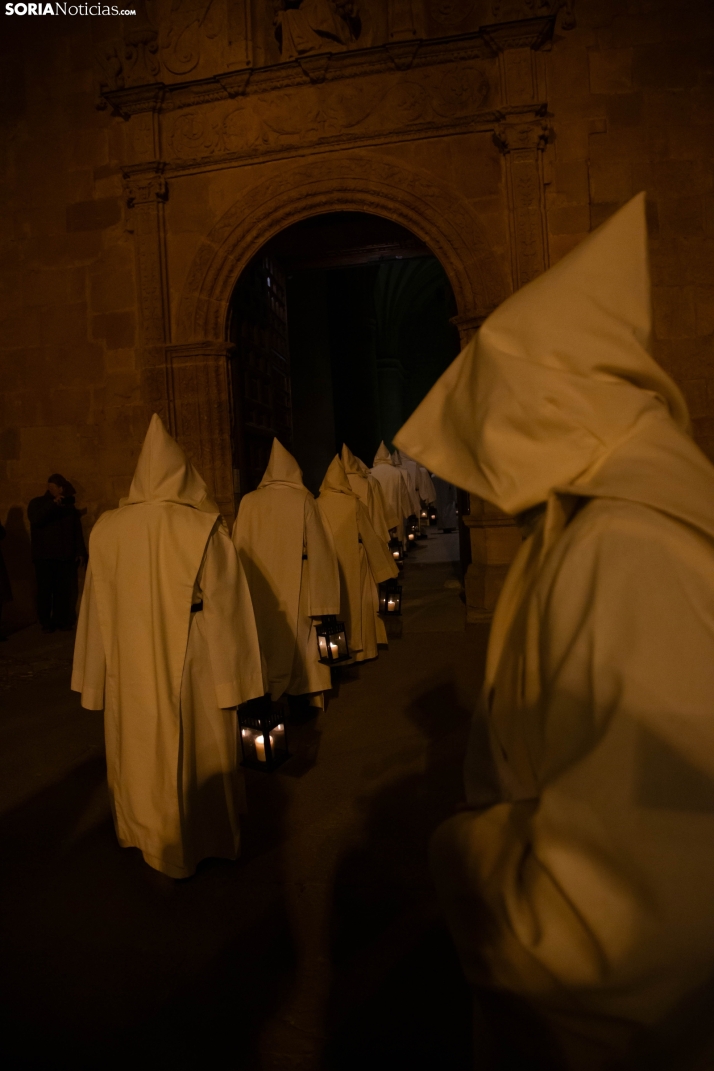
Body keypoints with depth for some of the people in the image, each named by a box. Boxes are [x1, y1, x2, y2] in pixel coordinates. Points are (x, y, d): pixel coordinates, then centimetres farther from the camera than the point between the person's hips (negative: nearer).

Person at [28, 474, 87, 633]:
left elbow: (77, 530, 14)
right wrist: (53, 504, -24)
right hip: (44, 556, -2)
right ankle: (46, 622, 3)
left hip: (65, 556, 2)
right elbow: (36, 520, -16)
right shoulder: (37, 503, 6)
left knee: (64, 590, -1)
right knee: (45, 590, -3)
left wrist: (80, 552, 7)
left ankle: (62, 620, 7)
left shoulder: (69, 506, 15)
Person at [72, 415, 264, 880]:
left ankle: (155, 837, 37)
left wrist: (101, 677, 13)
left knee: (145, 755, 19)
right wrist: (234, 678, -3)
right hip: (194, 674, -2)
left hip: (131, 677, 3)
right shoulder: (204, 530, -15)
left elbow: (97, 612, 2)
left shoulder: (107, 529, -6)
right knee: (200, 755, 15)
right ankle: (212, 838, 35)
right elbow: (225, 610, -12)